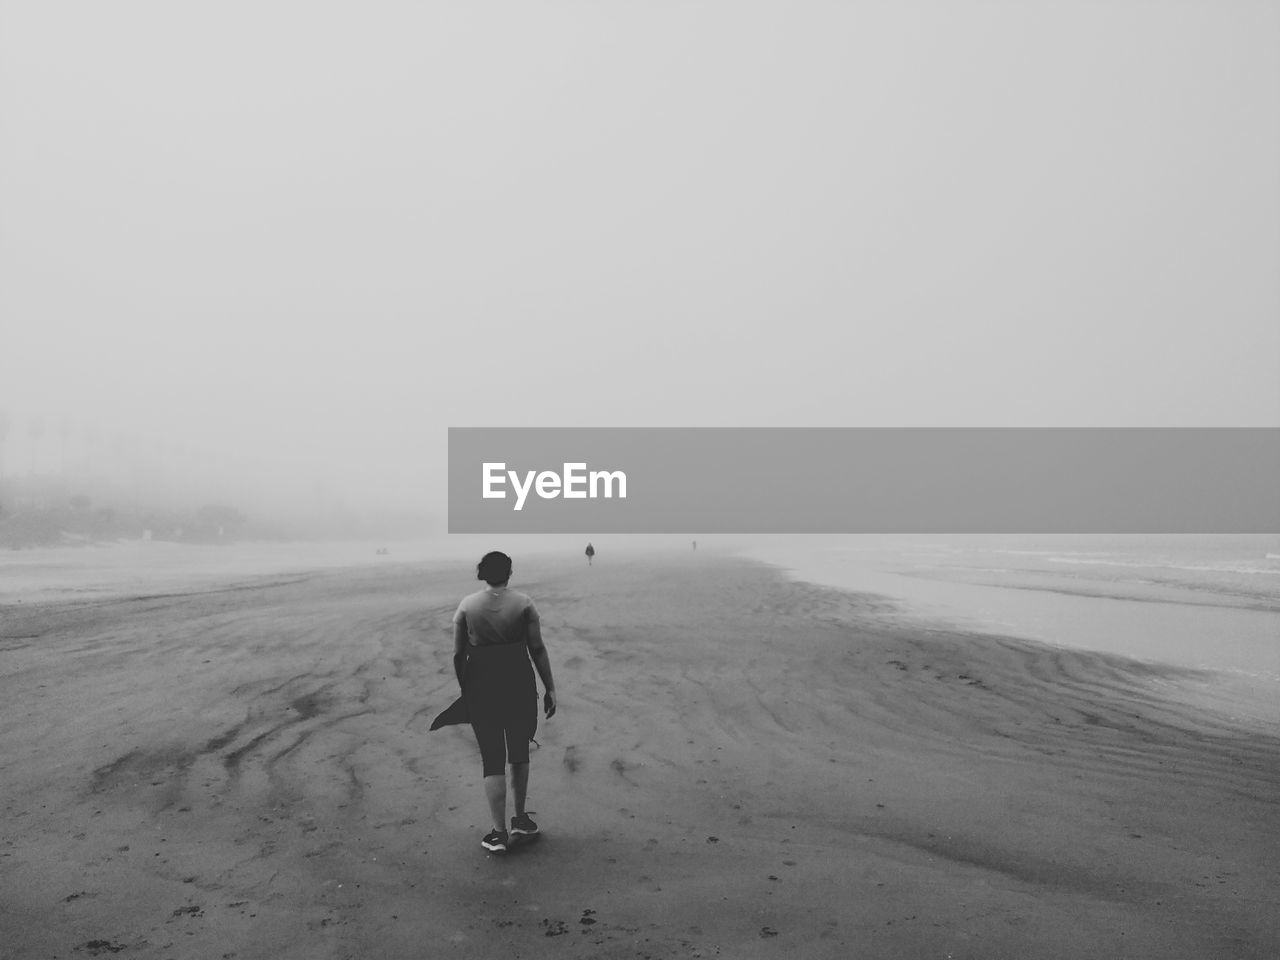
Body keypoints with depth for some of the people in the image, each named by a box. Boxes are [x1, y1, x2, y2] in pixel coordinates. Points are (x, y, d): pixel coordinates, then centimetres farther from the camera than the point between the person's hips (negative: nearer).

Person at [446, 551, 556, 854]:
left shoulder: (467, 605, 0)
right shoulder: (523, 604, -3)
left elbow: (458, 654, 2)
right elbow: (537, 650, -5)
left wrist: (464, 690, 14)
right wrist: (550, 688, 2)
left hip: (480, 687, 0)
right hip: (519, 685, 0)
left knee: (492, 760, 7)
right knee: (520, 753, 19)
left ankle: (499, 833, 4)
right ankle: (520, 819, 27)